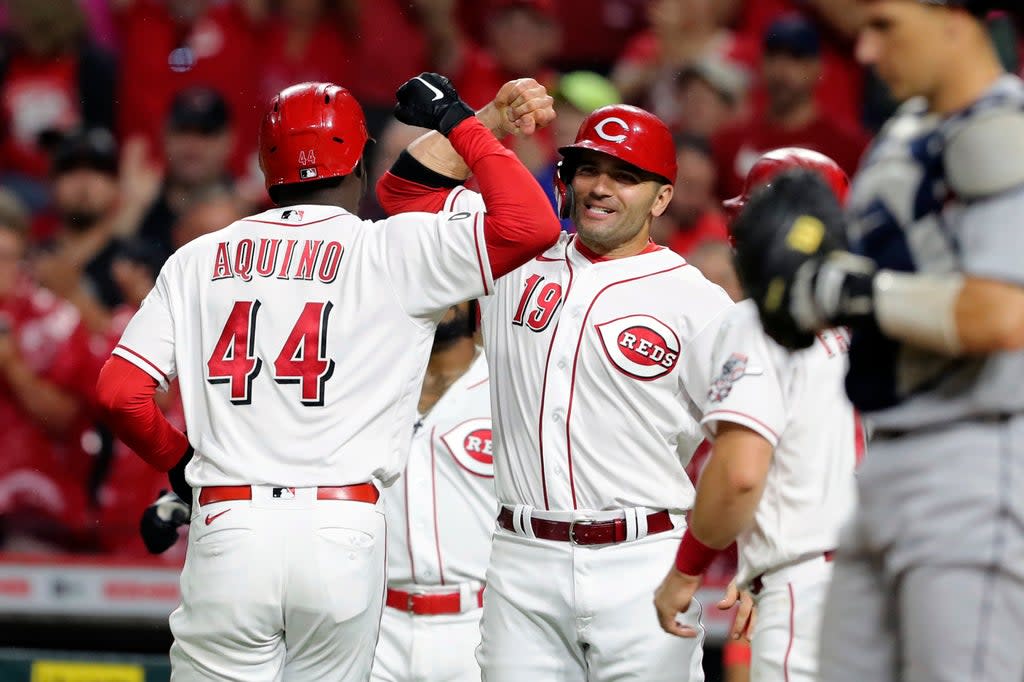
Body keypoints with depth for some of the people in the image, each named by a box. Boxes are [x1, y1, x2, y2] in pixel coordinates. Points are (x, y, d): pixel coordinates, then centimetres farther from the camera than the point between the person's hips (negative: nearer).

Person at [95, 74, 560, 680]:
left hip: (227, 529, 1)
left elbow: (120, 391, 4)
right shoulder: (394, 253, 2)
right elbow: (534, 225, -7)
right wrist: (460, 122, 6)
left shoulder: (197, 261, 11)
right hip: (343, 537, -1)